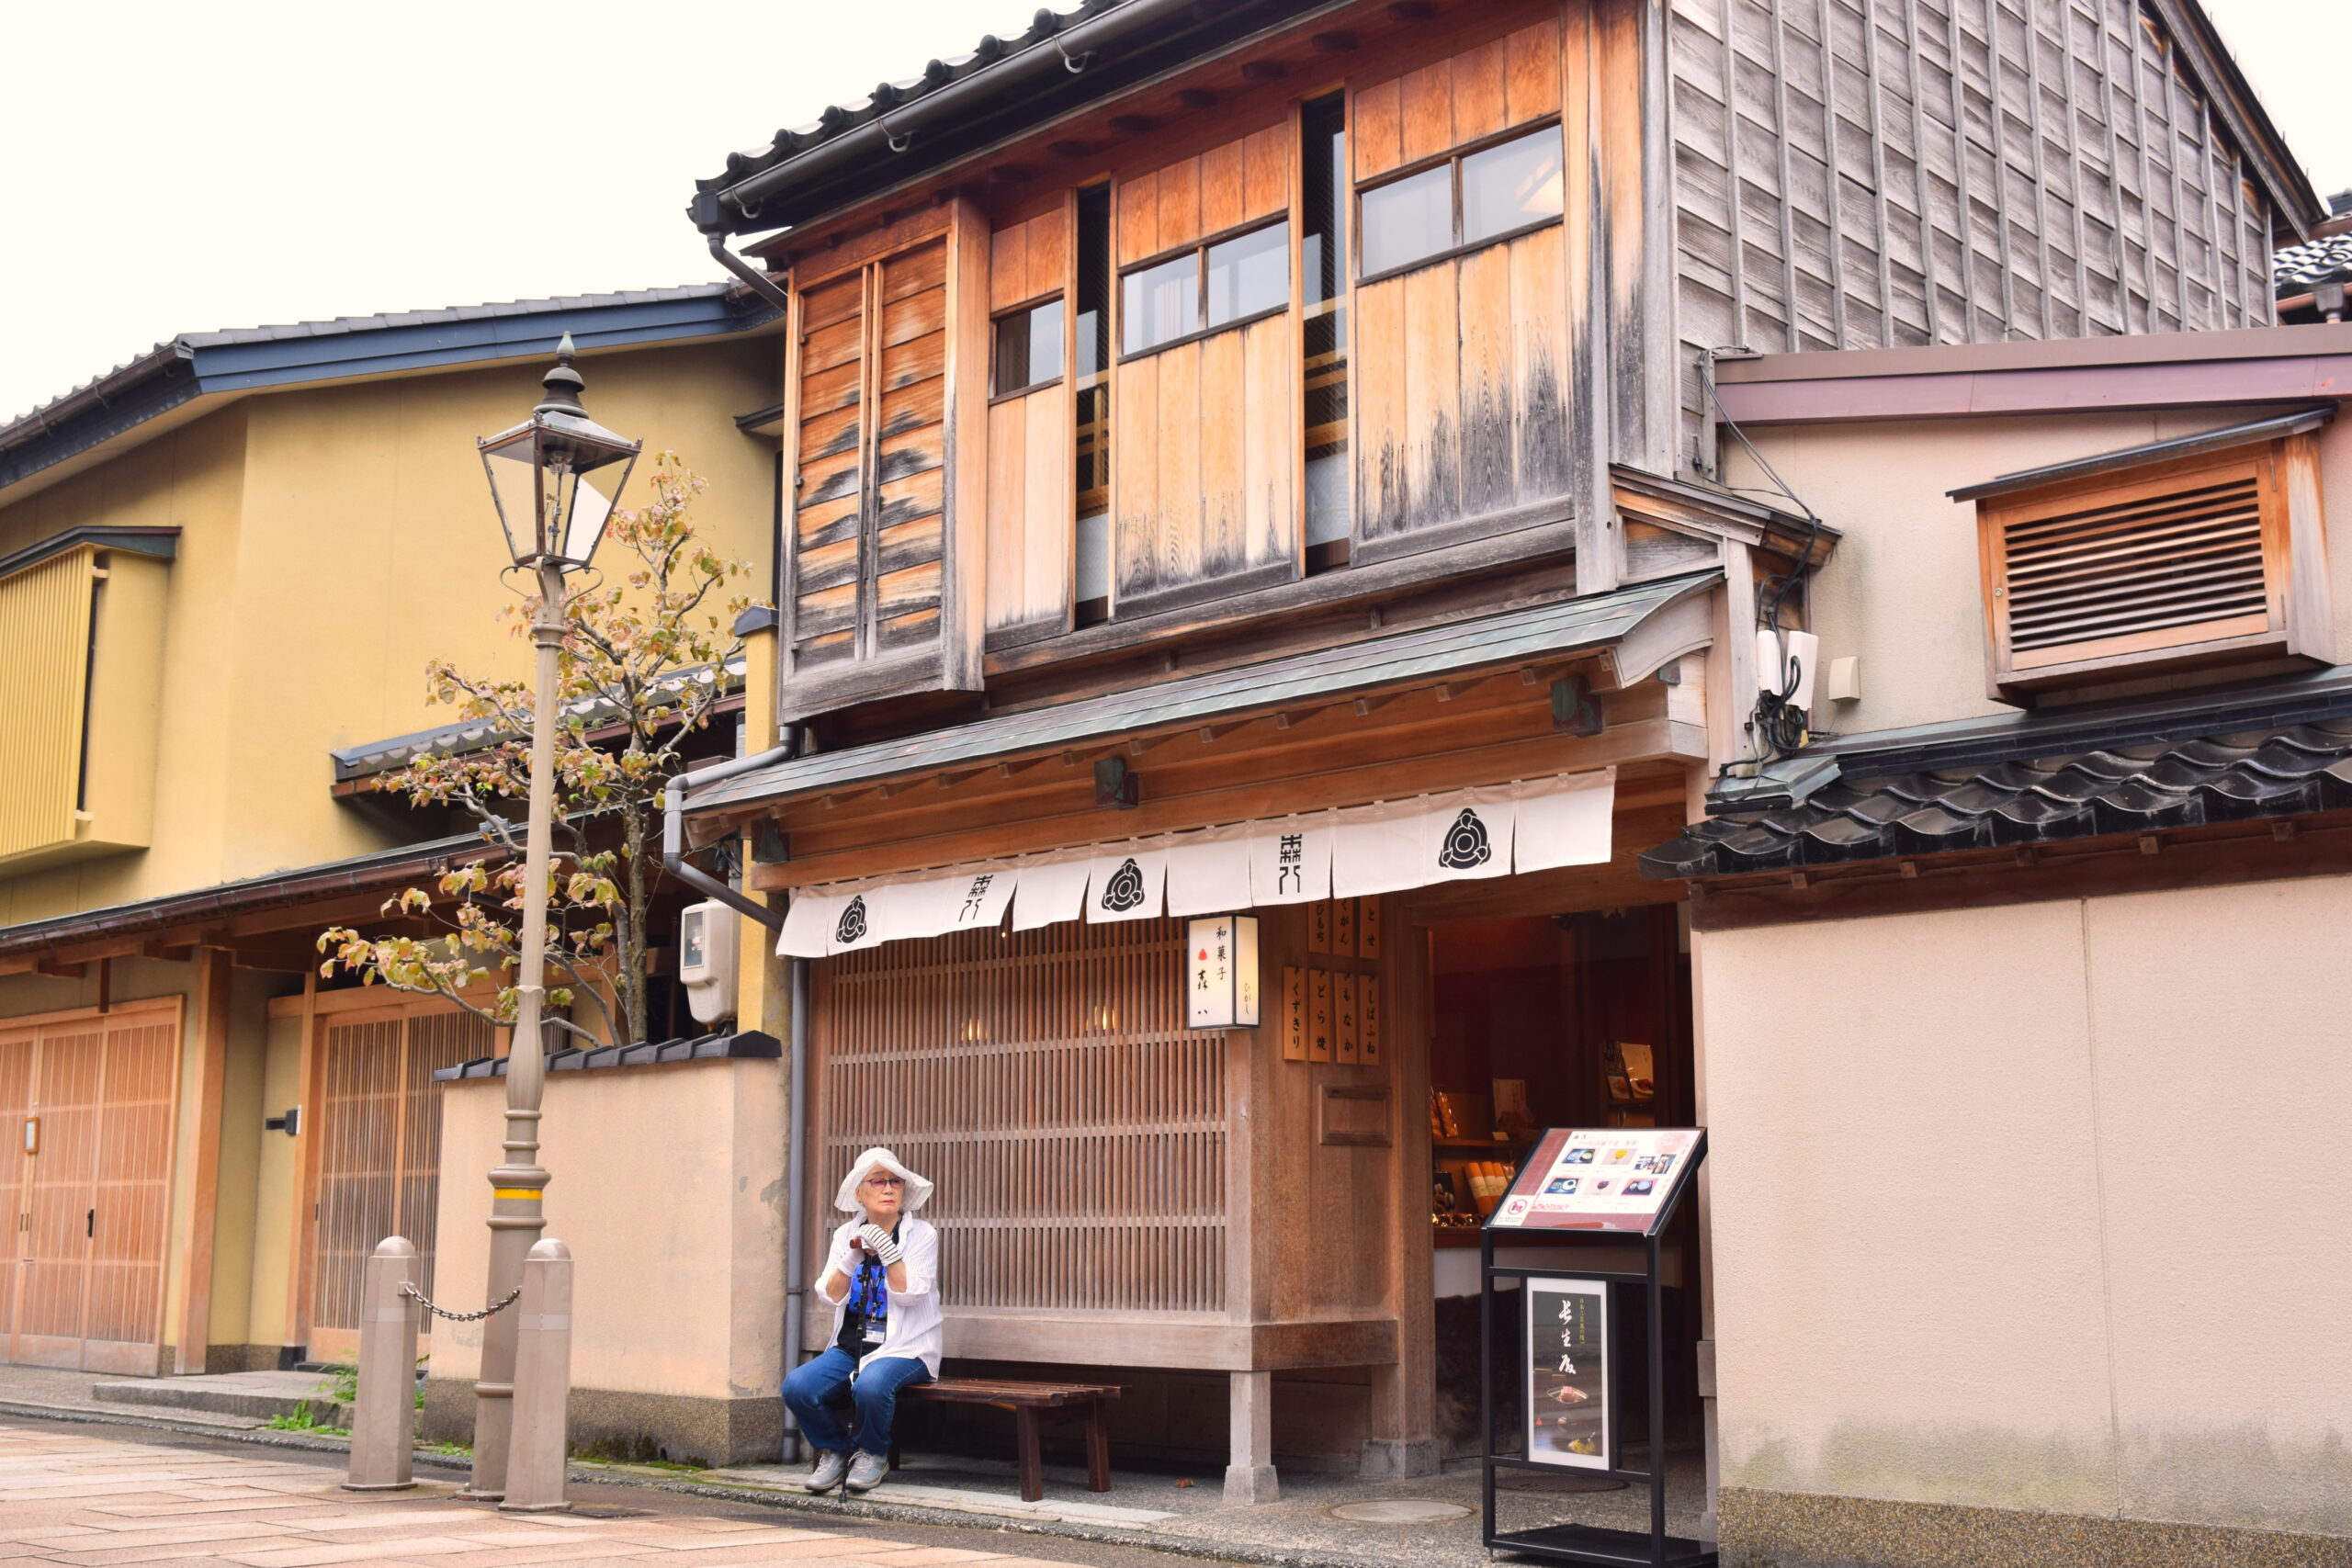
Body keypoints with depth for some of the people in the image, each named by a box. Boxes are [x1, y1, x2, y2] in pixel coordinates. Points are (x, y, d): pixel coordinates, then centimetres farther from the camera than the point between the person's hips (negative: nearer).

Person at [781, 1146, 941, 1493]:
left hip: (905, 1348, -4)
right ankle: (834, 1451, 5)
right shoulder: (846, 1234, 10)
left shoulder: (921, 1234, -2)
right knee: (797, 1386, -22)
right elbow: (831, 1295, 1)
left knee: (870, 1385, -36)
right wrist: (852, 1257, -15)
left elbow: (909, 1294, -12)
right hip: (850, 1347, 4)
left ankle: (872, 1455, -4)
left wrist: (888, 1251, -24)